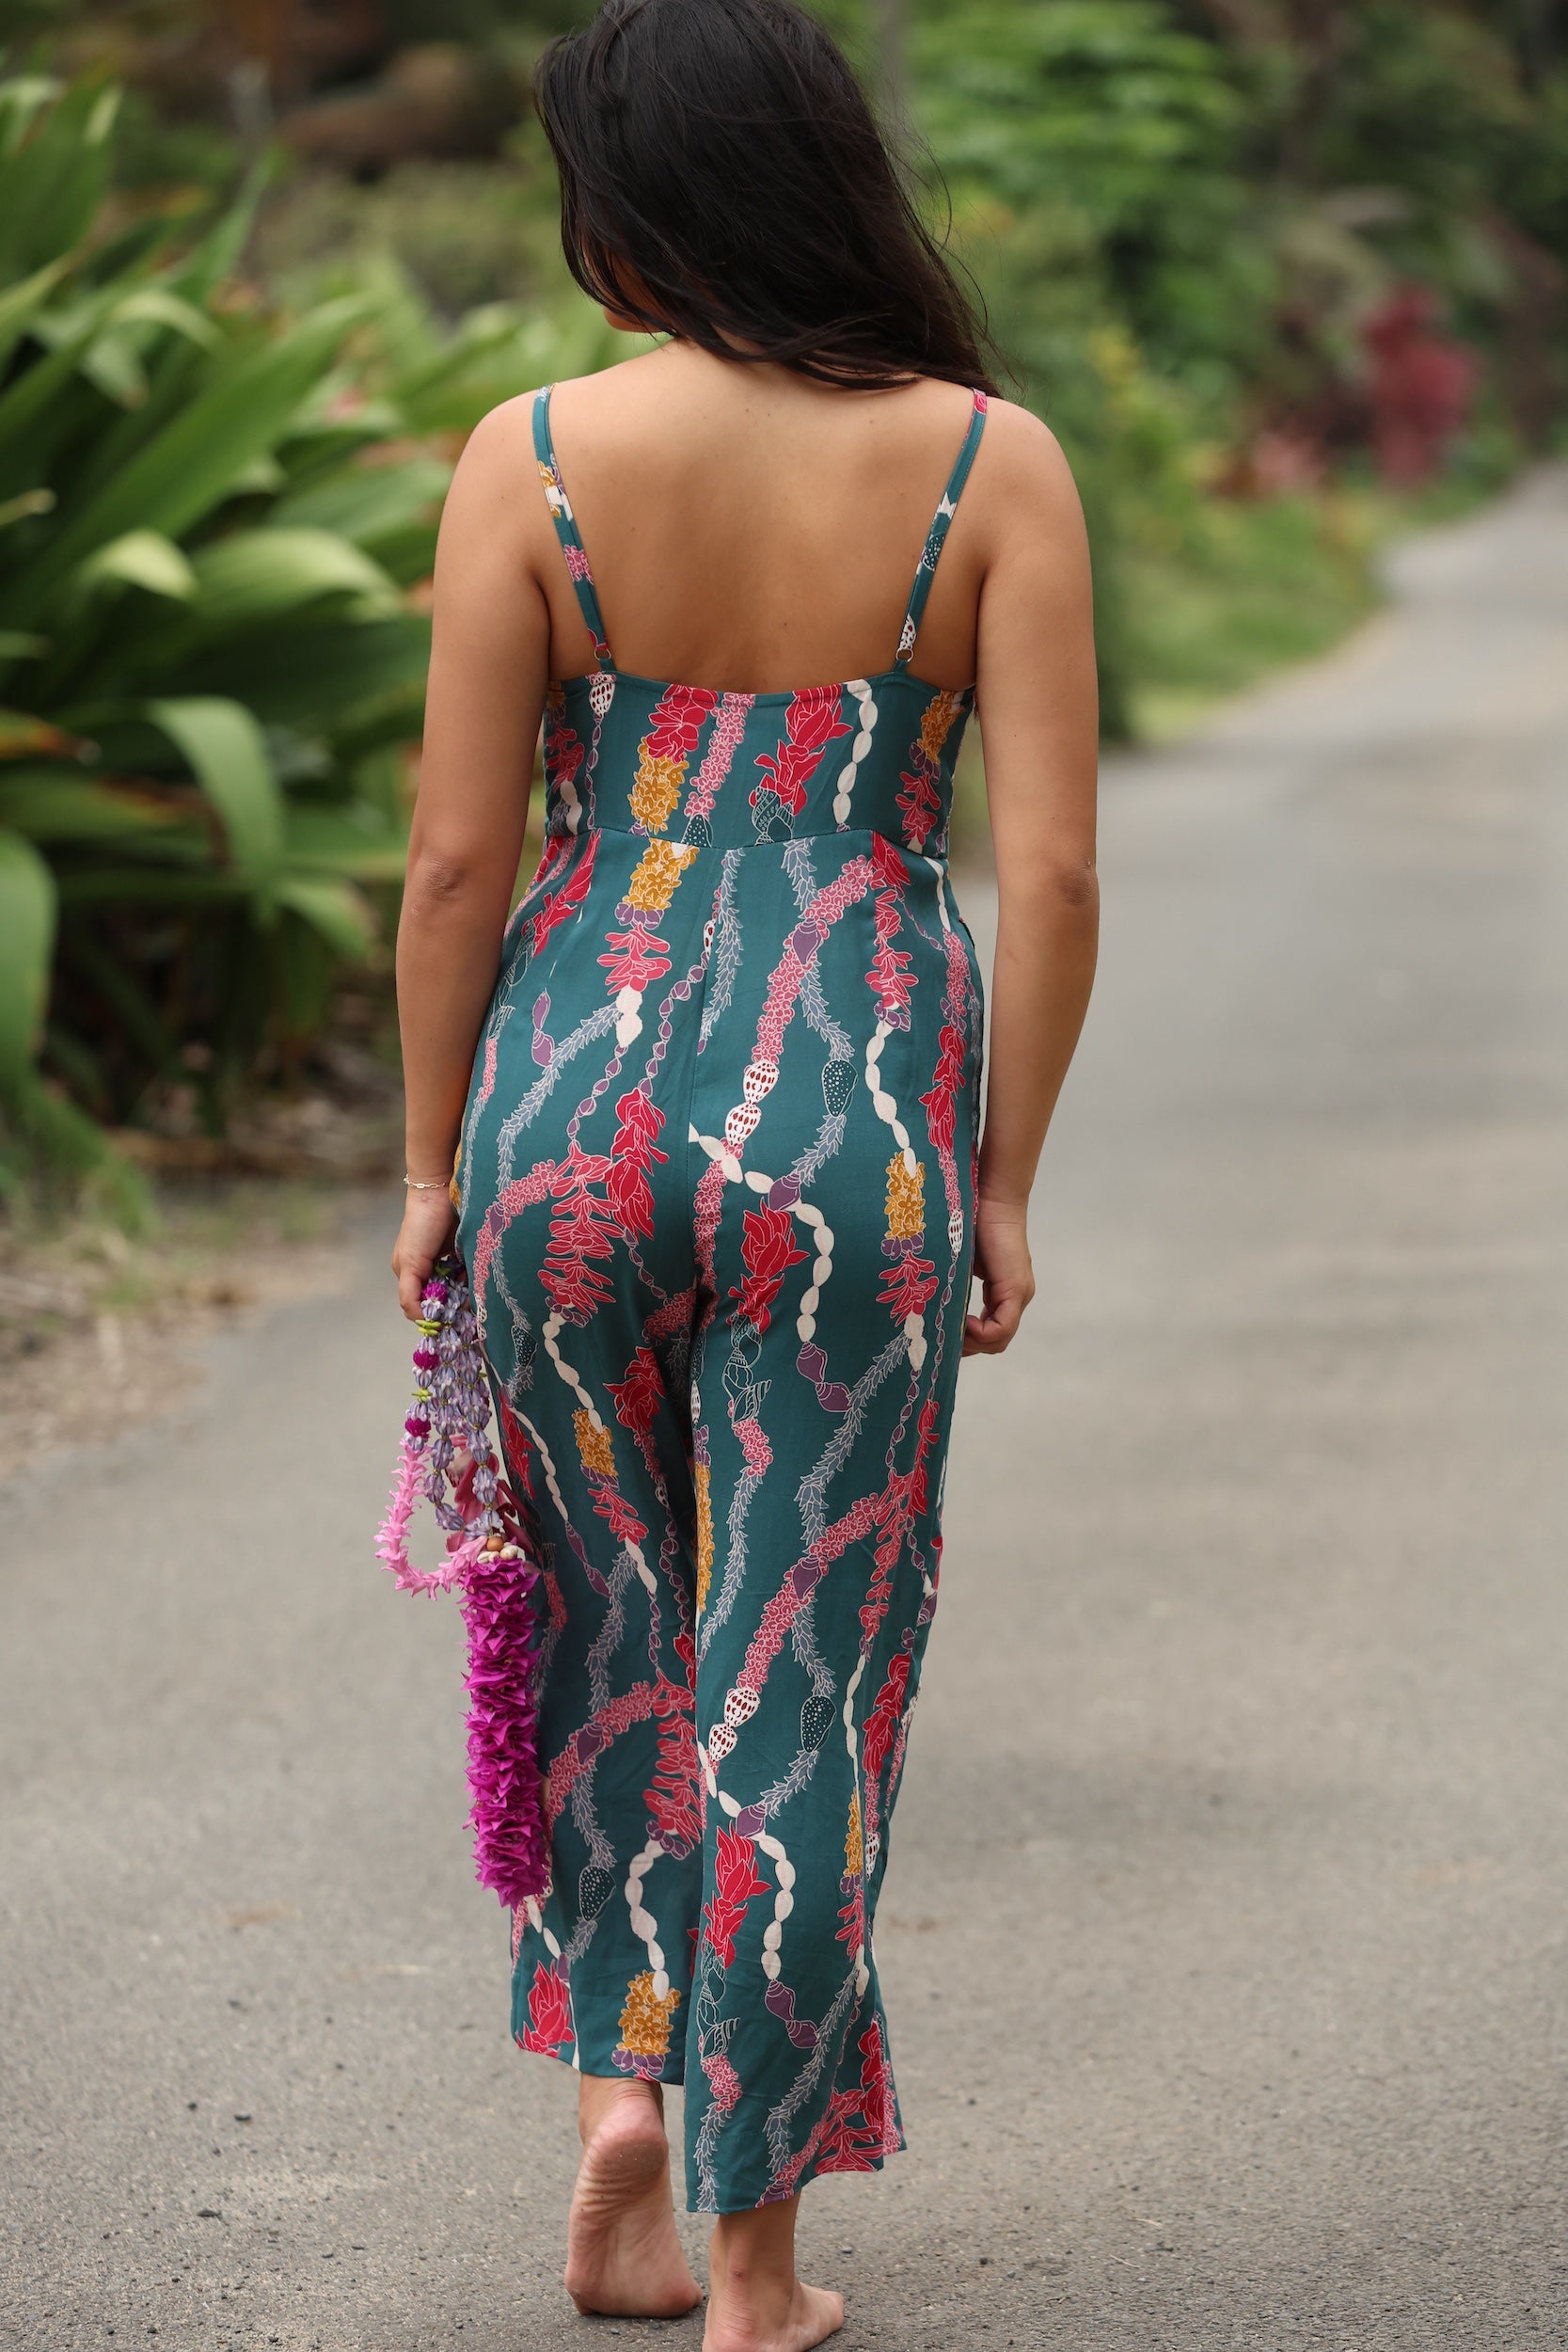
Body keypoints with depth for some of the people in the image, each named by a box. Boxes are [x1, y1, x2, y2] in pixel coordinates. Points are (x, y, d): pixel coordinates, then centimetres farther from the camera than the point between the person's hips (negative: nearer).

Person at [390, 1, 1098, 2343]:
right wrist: (1005, 1184, 4)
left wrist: (433, 1161, 7)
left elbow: (458, 857, -4)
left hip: (578, 1087, 1)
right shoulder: (994, 466, -5)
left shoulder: (537, 456, -6)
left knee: (615, 1622, 24)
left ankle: (622, 2088, 16)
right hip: (858, 1113, 0)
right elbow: (1052, 875, -7)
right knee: (797, 1676, 9)